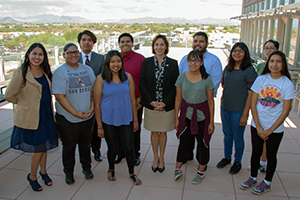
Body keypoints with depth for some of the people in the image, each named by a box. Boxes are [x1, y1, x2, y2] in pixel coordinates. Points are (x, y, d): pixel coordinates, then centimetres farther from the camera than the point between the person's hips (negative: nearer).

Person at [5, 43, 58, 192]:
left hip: (46, 115, 5)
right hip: (31, 117, -5)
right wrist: (25, 104, 4)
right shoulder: (20, 73, -14)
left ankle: (43, 172, 37)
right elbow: (9, 96, -8)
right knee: (38, 149, 1)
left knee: (44, 146, 15)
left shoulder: (46, 72, 5)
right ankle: (32, 176, 26)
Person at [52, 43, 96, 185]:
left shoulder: (87, 69, 7)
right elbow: (60, 96, -15)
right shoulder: (60, 72, -8)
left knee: (85, 144, 16)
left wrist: (91, 108, -7)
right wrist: (76, 113, -17)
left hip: (87, 117, 4)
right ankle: (68, 173, 30)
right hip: (68, 119, -4)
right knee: (69, 147, 11)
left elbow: (94, 91, 7)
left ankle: (86, 168, 37)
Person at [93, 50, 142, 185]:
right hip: (108, 121, -1)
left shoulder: (128, 77, 0)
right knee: (113, 148, 14)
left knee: (128, 148, 5)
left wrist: (135, 120, 7)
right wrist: (99, 126, -6)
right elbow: (97, 104, -6)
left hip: (126, 120, 2)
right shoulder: (101, 79, -8)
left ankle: (132, 173, 31)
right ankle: (111, 170, 43)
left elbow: (132, 100, 6)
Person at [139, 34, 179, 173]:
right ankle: (155, 158, 30)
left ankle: (161, 158, 31)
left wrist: (164, 102, -12)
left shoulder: (173, 63, -2)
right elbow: (142, 84, -2)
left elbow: (175, 86, -4)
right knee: (154, 132, 13)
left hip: (167, 105, 0)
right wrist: (152, 102, -11)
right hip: (150, 105, 1)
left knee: (163, 132, 12)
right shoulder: (146, 62, 0)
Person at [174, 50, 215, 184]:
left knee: (202, 143, 10)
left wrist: (211, 122, -5)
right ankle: (178, 169, 26)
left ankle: (201, 172, 29)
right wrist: (176, 118, 3)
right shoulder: (182, 77, -4)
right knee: (183, 142, 8)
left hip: (202, 116, -1)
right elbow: (178, 99, 2)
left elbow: (211, 102, -5)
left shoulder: (207, 80, -9)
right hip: (186, 115, 1)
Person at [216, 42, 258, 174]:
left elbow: (251, 94, -14)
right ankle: (227, 157, 38)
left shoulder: (249, 71, -13)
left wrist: (245, 115, -15)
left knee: (238, 137, 8)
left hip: (239, 110, -5)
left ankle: (237, 162, 29)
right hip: (225, 107, 5)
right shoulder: (227, 68, 5)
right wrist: (223, 100, 9)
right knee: (227, 134, 18)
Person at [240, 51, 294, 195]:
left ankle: (267, 183, 31)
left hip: (276, 128, -2)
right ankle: (253, 178, 34)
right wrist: (259, 127, -8)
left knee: (271, 155, 12)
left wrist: (269, 130, -10)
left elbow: (285, 112, -9)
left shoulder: (288, 84, -10)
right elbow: (253, 104, -3)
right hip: (257, 125, 2)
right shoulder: (261, 79, -4)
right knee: (256, 152, 14)